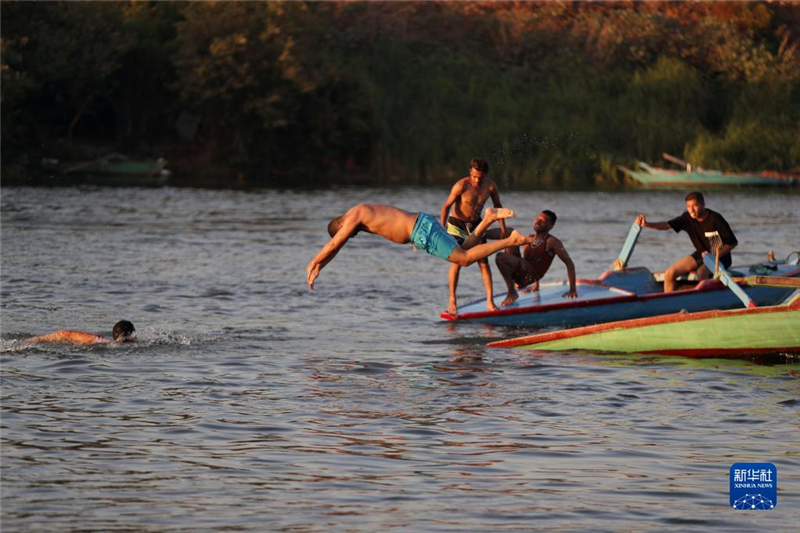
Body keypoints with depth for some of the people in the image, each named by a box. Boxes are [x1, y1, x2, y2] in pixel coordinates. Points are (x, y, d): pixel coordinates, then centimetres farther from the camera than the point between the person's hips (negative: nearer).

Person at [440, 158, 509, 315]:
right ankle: (452, 300, -3)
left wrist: (503, 228, 3)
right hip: (457, 225, -4)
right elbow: (446, 207, -16)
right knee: (457, 262, -12)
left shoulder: (490, 186, -12)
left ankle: (490, 300, 0)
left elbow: (498, 206, 5)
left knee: (483, 262, -2)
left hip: (476, 225, 4)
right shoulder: (461, 186, -24)